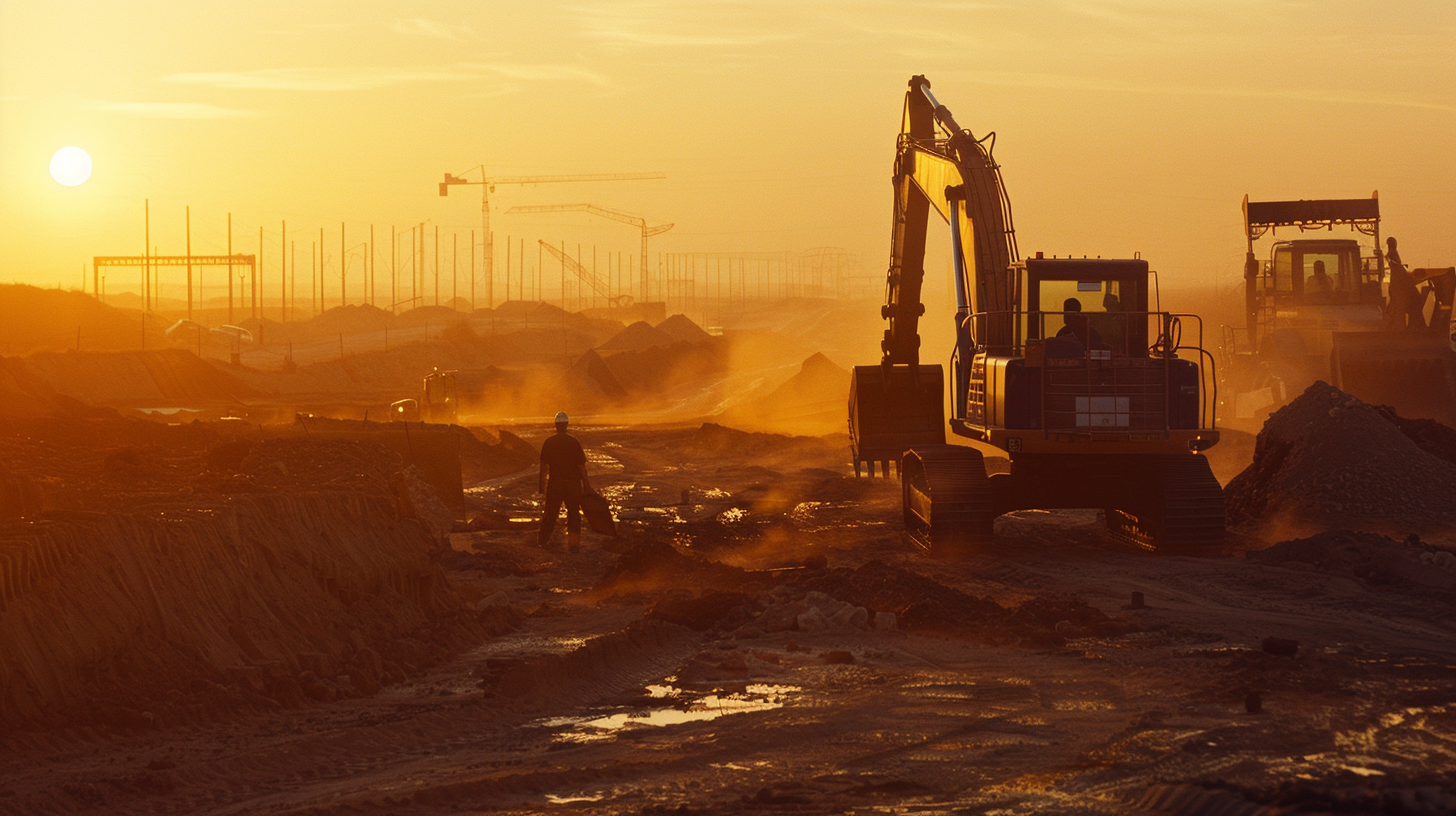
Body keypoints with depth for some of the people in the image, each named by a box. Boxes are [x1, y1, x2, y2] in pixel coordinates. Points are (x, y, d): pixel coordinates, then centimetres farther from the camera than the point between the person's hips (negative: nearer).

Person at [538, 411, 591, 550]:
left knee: (550, 512, 13)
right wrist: (586, 483, 2)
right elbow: (581, 465, -7)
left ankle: (545, 540, 21)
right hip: (572, 482, -1)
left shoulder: (548, 442, -4)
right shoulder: (574, 442, -9)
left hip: (554, 482, 1)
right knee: (573, 512, 7)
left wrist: (542, 482, 9)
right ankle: (573, 541, 3)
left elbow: (543, 465, -1)